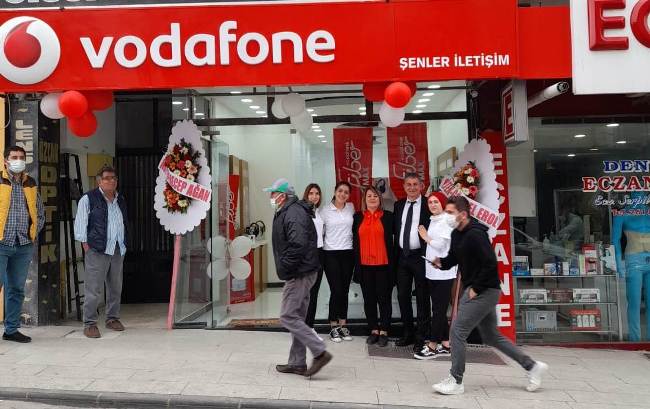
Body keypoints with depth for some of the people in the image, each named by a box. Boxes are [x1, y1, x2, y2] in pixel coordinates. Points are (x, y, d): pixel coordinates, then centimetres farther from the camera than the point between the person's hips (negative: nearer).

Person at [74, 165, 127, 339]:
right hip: (97, 250, -6)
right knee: (93, 289, -6)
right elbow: (80, 222, -3)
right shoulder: (88, 199, -1)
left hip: (118, 250, 6)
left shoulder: (121, 200, 17)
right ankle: (90, 324, 2)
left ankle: (112, 318, 24)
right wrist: (85, 243, -8)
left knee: (116, 287, 12)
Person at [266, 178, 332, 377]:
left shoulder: (293, 213, -16)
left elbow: (298, 245, -28)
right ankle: (297, 363, 22)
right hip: (301, 274, 11)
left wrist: (285, 268, -18)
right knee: (297, 318, 14)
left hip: (299, 275, -11)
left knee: (288, 317, -7)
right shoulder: (286, 212, 17)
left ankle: (320, 352, -4)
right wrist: (285, 269, 14)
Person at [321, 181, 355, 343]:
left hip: (347, 253, 3)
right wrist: (321, 246, -2)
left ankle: (343, 325, 18)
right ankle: (333, 327, 8)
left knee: (344, 290, 7)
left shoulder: (351, 207, 7)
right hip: (331, 254, -3)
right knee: (336, 290, -7)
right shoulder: (325, 210, -2)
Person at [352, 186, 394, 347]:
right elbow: (355, 241, 9)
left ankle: (384, 332, 12)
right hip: (364, 265, 3)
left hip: (383, 265, -2)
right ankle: (373, 330, 19)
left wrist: (392, 264, -4)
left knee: (384, 298, 3)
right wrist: (356, 264, 4)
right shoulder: (358, 217, 8)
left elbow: (390, 241, 2)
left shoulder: (388, 216, 2)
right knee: (369, 299, 8)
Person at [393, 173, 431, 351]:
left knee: (422, 298, 4)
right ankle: (408, 333, 26)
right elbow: (395, 230, 12)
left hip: (420, 256, -5)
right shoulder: (398, 205, 10)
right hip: (402, 256, 5)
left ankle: (422, 337, 15)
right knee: (403, 296, 11)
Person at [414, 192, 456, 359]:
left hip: (444, 273, -8)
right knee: (439, 310, 12)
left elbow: (440, 244, -13)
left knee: (439, 310, -3)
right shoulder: (433, 221, 14)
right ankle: (445, 345, 20)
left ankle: (432, 347, 1)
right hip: (432, 272, 8)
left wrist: (426, 237, -1)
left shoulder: (447, 220, -9)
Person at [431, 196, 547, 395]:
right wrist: (441, 263, -3)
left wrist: (476, 288, -19)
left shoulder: (475, 234, -20)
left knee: (457, 331, -7)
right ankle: (532, 366, 28)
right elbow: (453, 259, 18)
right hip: (474, 290, 10)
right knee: (491, 336, 17)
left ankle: (455, 381, 5)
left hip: (485, 291, -10)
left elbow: (491, 265, -23)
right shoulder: (457, 234, 8)